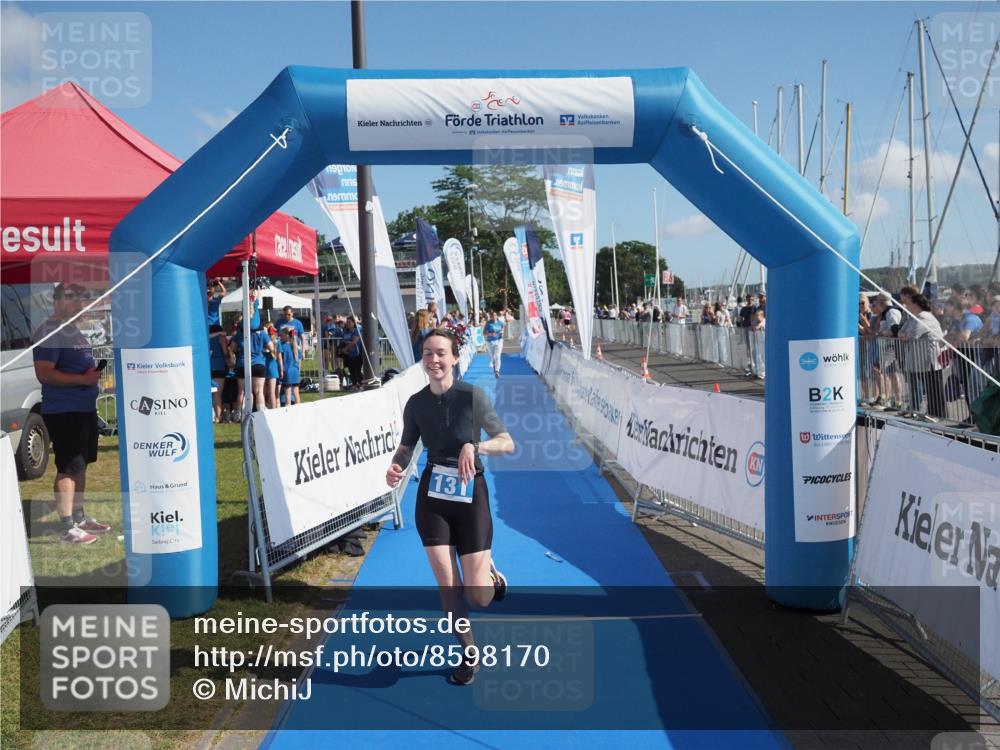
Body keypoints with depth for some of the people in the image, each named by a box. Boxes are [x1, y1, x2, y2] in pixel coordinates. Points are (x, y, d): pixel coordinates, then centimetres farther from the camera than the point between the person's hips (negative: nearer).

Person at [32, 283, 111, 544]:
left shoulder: (74, 331, 16)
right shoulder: (50, 332, -13)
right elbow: (44, 373, -21)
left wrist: (94, 373, 10)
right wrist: (82, 379, -24)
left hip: (85, 408, 10)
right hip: (63, 412, -10)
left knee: (80, 465, 16)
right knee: (68, 468, -8)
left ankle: (79, 517, 27)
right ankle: (67, 528, -5)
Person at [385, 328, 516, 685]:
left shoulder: (472, 396, -13)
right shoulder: (416, 403, -4)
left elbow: (508, 443, -11)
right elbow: (407, 445, 11)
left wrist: (474, 446, -29)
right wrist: (396, 466, -10)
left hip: (470, 495, -2)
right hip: (432, 497, 2)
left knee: (478, 598, -3)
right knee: (448, 588, 2)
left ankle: (488, 570, 34)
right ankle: (469, 653, 27)